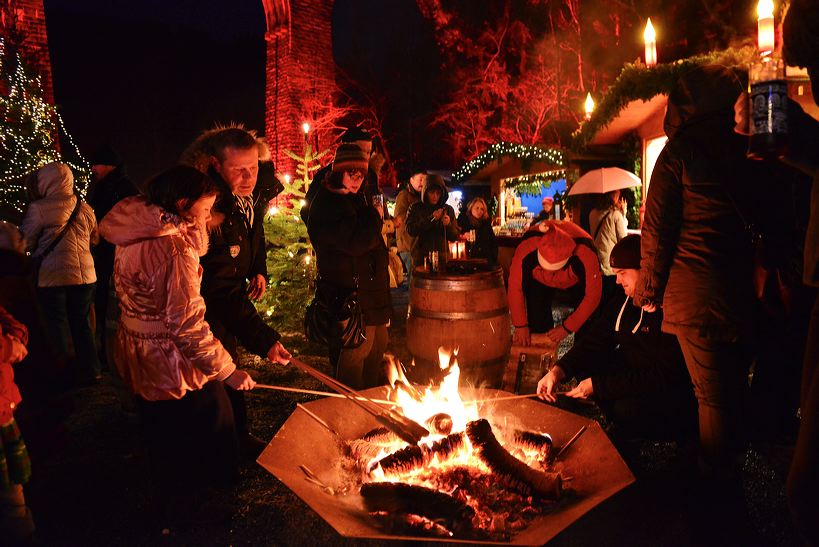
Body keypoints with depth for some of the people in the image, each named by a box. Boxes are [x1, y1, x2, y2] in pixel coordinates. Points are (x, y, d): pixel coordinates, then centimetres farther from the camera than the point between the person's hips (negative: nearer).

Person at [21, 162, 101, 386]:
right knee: (82, 324, 14)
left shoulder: (39, 208, -10)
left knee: (57, 326, 6)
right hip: (84, 274, 4)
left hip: (52, 275, -4)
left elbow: (26, 241, -5)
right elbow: (95, 239, 15)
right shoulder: (84, 208, 4)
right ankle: (89, 371, 19)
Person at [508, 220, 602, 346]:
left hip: (577, 282, -1)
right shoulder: (526, 248, -40)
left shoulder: (586, 254, -42)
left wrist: (567, 327, -24)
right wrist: (521, 325, -21)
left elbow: (592, 296, -28)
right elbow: (515, 288, -25)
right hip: (539, 280, 1)